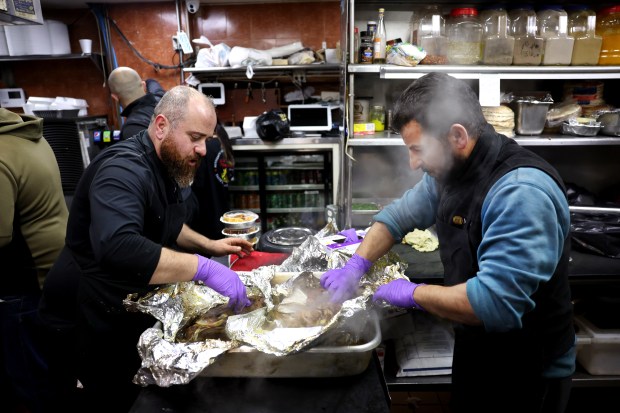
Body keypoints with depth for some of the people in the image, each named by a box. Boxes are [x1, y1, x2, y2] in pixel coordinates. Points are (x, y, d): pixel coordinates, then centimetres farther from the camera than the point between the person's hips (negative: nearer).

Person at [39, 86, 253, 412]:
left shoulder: (164, 165, 4)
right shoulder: (125, 169, -27)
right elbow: (117, 248, -45)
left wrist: (208, 245, 3)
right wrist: (202, 267, -43)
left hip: (135, 309, 9)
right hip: (99, 322, -8)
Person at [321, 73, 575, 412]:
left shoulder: (521, 192, -32)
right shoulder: (450, 169, -5)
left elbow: (495, 302, -39)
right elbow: (399, 214, 6)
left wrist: (415, 294, -25)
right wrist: (356, 265, -5)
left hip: (525, 374, -7)